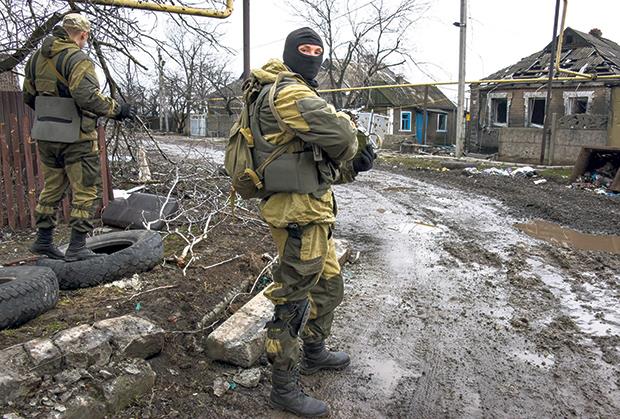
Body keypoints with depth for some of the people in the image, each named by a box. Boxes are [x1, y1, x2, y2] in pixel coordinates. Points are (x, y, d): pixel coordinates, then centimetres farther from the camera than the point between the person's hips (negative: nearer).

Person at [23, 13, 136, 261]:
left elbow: (28, 96, 18)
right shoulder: (77, 59, -14)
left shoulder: (37, 57, 12)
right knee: (86, 191, 2)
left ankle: (43, 240, 27)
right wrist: (116, 110, -17)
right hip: (76, 138, -8)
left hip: (45, 136, 8)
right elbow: (87, 96, -27)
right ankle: (77, 247, 5)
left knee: (52, 188, 20)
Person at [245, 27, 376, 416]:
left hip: (312, 211, 11)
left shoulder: (300, 95, 21)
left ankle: (314, 353, 42)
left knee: (329, 286, 23)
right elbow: (339, 133, -27)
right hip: (300, 214, -11)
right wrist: (348, 153, -5)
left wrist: (351, 165, 2)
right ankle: (284, 387, 16)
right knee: (293, 301, 0)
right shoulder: (288, 94, -13)